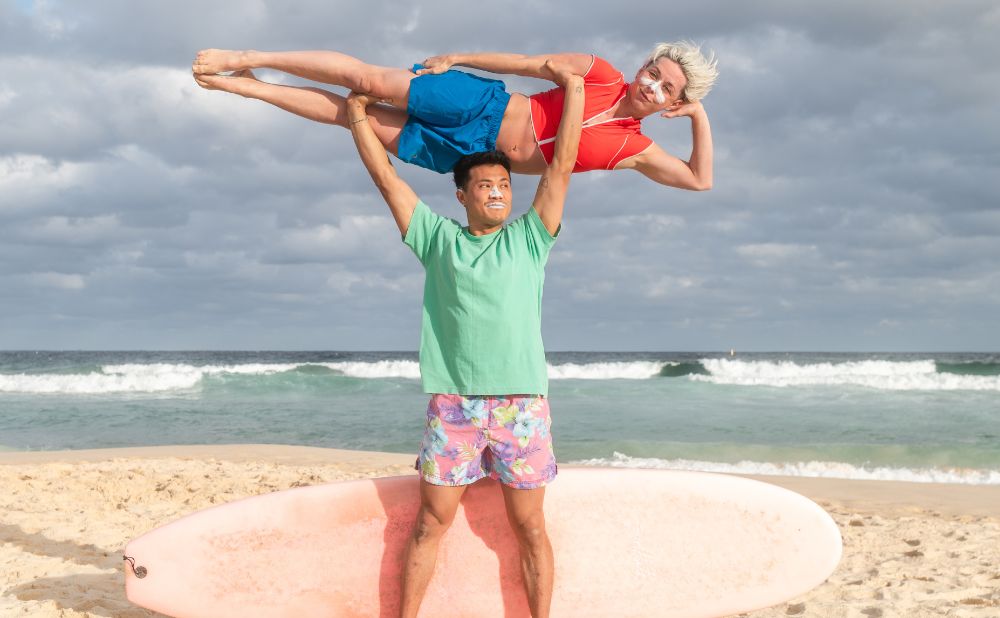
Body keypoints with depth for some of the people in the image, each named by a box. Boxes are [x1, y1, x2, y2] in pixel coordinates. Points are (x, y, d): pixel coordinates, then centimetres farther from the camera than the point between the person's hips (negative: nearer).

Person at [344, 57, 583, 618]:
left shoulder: (529, 238, 9)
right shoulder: (438, 238, 11)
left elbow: (562, 167, 4)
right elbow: (387, 177, 12)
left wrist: (574, 92, 2)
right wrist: (359, 121, 12)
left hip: (522, 404, 0)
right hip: (452, 404, 0)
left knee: (529, 526, 5)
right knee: (432, 523, 4)